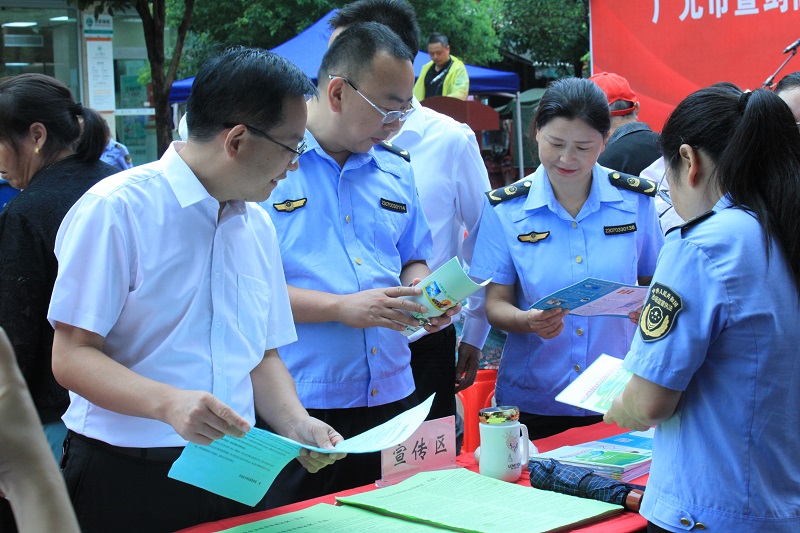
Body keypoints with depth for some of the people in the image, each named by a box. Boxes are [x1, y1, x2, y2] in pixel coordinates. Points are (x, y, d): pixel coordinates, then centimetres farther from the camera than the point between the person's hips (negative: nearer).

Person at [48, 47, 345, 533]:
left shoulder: (258, 225, 12)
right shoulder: (116, 210, -11)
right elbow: (72, 355, -15)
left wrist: (297, 425, -2)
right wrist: (169, 403, -30)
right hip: (125, 478, -6)